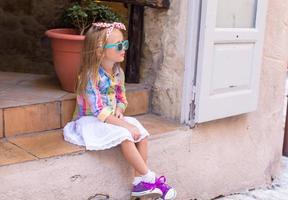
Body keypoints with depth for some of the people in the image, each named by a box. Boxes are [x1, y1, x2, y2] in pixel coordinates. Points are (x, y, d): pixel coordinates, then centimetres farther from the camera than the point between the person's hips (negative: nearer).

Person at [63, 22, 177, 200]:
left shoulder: (118, 72, 1)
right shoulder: (91, 75, -23)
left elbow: (122, 98, 12)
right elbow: (99, 112, -26)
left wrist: (119, 110, -12)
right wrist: (126, 125, -27)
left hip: (111, 119, 8)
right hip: (90, 122, -7)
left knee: (141, 132, -11)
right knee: (124, 135, -29)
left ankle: (141, 182, -7)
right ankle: (150, 178, -16)